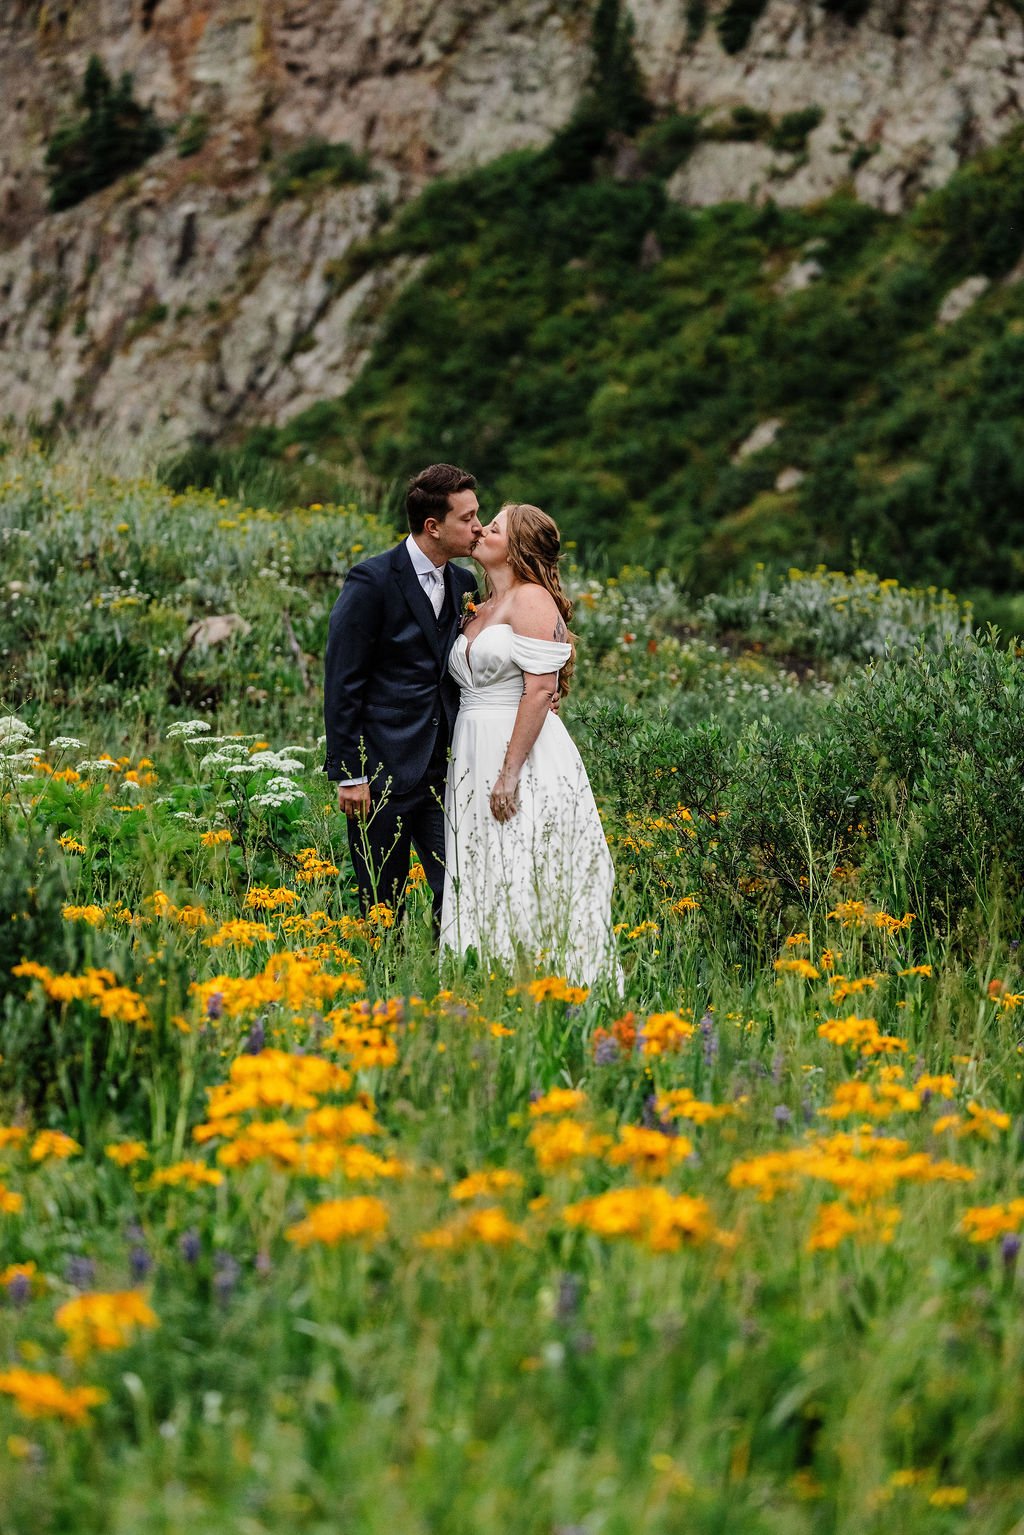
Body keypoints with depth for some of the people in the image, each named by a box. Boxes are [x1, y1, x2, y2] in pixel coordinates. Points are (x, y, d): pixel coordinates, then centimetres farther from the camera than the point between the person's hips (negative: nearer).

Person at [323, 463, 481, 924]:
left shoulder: (463, 584, 10)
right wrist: (348, 774, -12)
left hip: (443, 772, 5)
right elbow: (341, 683, -10)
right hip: (383, 770, -5)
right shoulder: (372, 581, -10)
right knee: (382, 906, 3)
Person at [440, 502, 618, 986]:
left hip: (524, 755, -9)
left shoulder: (531, 600, -8)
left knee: (520, 883, -9)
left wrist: (510, 772, -22)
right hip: (474, 757, 9)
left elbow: (540, 689, -16)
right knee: (485, 884, 6)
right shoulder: (479, 611, 19)